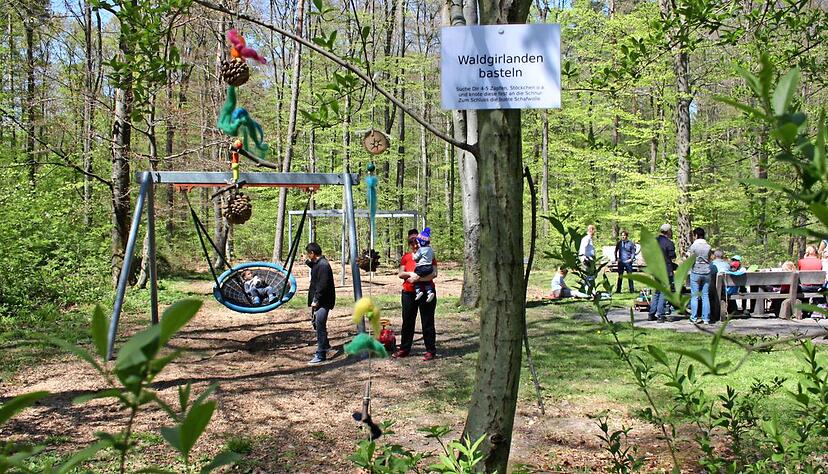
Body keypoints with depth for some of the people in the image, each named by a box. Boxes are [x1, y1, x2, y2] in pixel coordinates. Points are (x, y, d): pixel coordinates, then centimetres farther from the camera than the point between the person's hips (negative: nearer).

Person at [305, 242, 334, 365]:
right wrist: (307, 261, 24)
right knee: (316, 323, 21)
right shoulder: (316, 263, 12)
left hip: (323, 301, -11)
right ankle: (325, 345, 38)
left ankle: (321, 354, -9)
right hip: (318, 300, 11)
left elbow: (322, 285, -26)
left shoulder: (323, 265, -20)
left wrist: (316, 300, -24)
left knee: (320, 325, -11)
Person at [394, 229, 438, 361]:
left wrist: (418, 278, -22)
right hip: (408, 293, 4)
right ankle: (404, 349, 21)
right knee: (407, 322, 11)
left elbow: (434, 274, -13)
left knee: (427, 323, 0)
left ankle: (431, 351, 7)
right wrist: (410, 274, -15)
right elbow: (400, 274, 5)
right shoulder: (406, 257, 9)